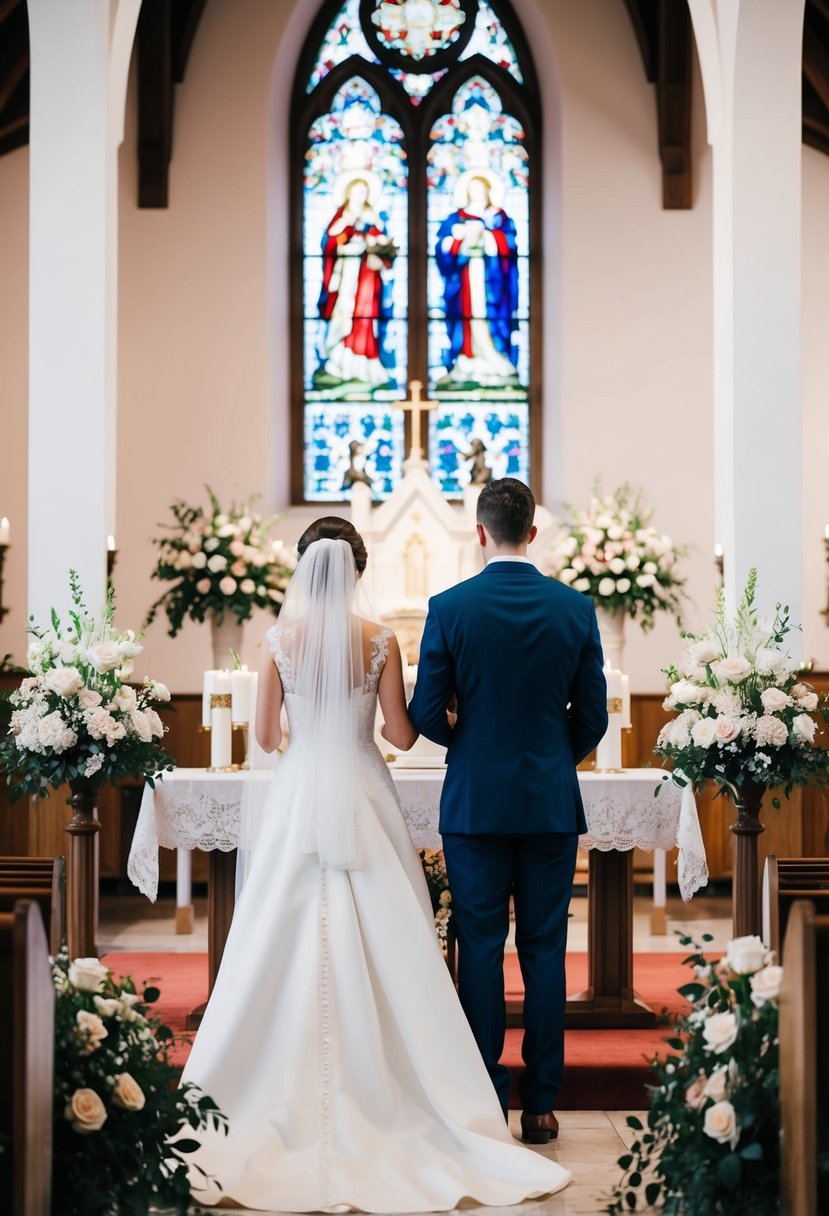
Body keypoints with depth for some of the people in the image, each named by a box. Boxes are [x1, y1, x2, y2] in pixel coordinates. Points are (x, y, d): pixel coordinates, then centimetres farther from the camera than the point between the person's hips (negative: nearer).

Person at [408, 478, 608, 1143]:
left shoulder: (449, 607, -7)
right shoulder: (575, 608, -2)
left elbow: (426, 712, -4)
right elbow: (593, 715, 1)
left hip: (475, 803, -1)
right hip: (552, 803, 1)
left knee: (480, 948, 5)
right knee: (544, 950, 6)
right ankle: (541, 1101, 10)